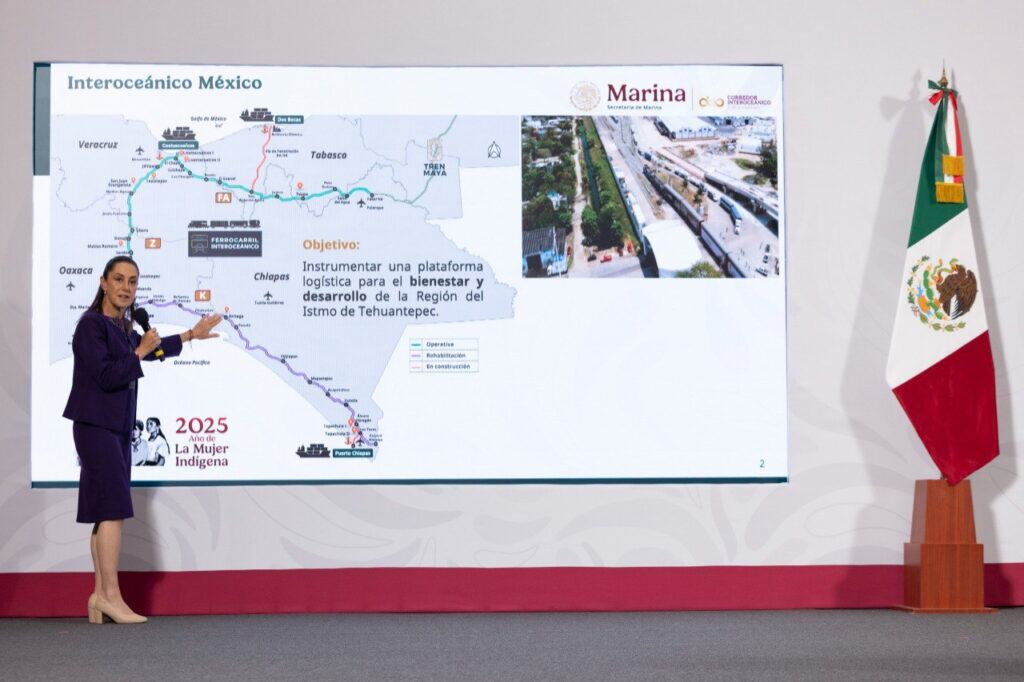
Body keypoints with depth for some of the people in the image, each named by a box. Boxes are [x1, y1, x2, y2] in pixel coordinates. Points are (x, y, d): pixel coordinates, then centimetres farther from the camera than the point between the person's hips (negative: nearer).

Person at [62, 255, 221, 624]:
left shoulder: (123, 327, 13)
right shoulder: (91, 324, -13)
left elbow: (150, 349, 33)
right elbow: (106, 376, -20)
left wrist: (192, 334, 39)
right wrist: (140, 351, -11)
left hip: (118, 428, 9)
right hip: (95, 425, -9)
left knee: (105, 512, 8)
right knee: (114, 508, -12)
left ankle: (101, 595, 11)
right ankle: (110, 596, -11)